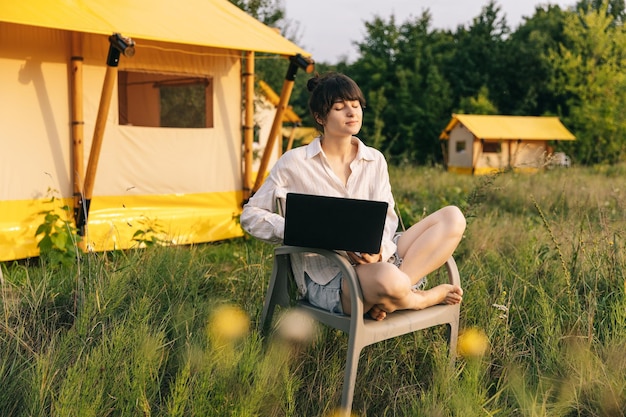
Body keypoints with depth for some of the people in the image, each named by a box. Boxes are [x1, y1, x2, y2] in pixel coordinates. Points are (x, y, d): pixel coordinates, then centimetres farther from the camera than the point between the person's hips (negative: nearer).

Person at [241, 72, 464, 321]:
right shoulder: (295, 163, 1)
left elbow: (386, 216, 8)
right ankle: (428, 297, -7)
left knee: (452, 218, -14)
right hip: (325, 276, -6)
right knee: (388, 281, -41)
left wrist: (377, 246, -17)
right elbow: (250, 216, 3)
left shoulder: (375, 160, 14)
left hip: (376, 260, 6)